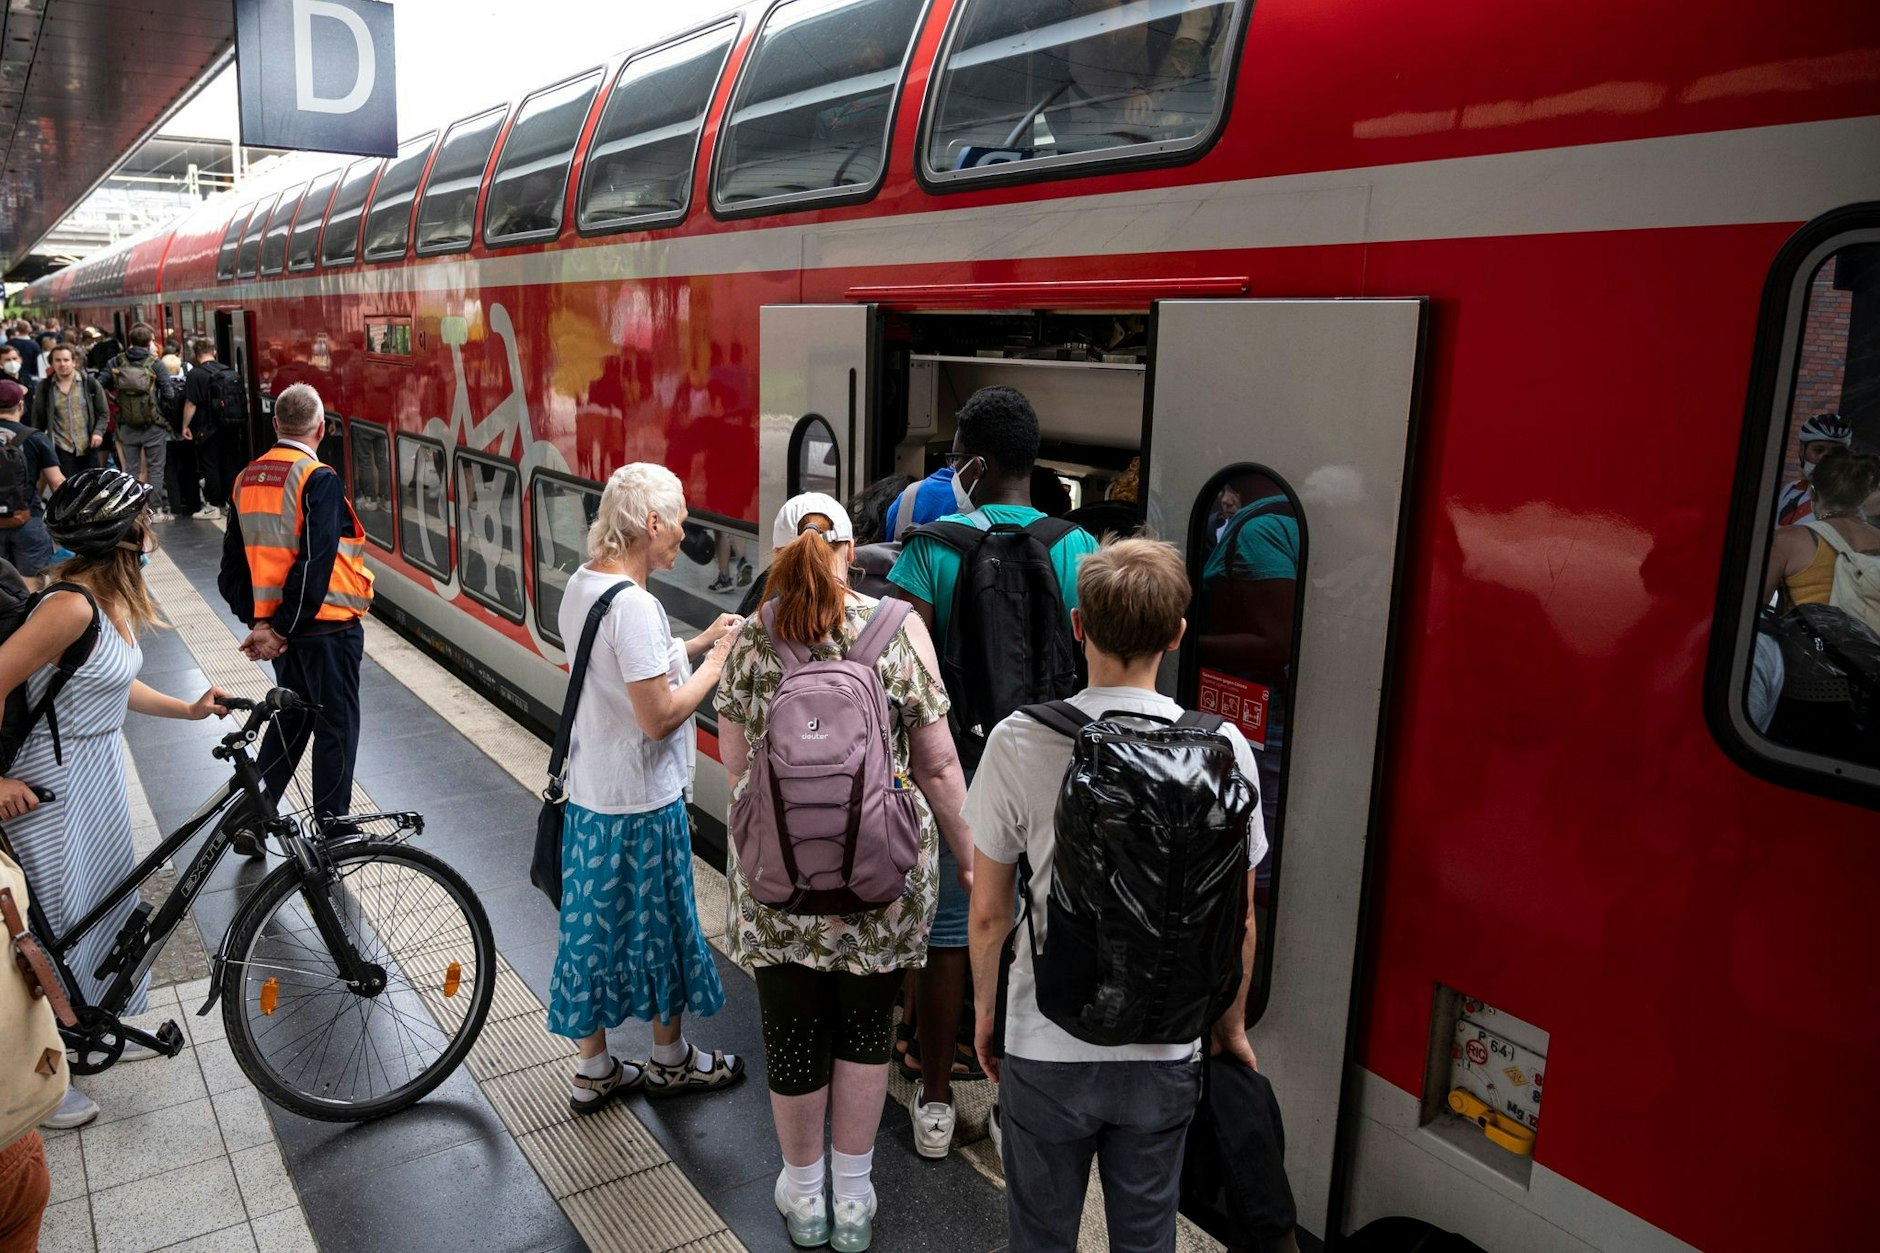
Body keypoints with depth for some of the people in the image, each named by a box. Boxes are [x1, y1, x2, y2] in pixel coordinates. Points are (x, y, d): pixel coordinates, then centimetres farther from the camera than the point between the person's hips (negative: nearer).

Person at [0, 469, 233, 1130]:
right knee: (61, 923, 5)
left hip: (100, 775, 9)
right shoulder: (70, 607, -28)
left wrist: (188, 709, 6)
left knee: (109, 902, 21)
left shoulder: (114, 598, 2)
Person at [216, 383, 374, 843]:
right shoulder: (319, 480, -16)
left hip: (274, 623, 7)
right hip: (326, 624, -7)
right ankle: (330, 833, 13)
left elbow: (233, 566, 6)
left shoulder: (246, 480, 7)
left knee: (290, 718, 21)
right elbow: (315, 565, -22)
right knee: (336, 726, 5)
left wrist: (258, 622, 3)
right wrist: (283, 629, -15)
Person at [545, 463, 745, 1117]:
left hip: (589, 790, 9)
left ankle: (593, 1070, 32)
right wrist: (715, 663, -13)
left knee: (595, 927, 17)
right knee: (659, 925, 11)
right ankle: (670, 1061, 32)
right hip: (641, 800, -9)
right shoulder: (633, 604, -25)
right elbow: (659, 716, -25)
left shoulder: (581, 584, 4)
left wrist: (696, 643, 8)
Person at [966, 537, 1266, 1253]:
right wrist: (1231, 1025, 14)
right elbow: (1238, 920, -3)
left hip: (1046, 1050, -1)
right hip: (1166, 1052, 1)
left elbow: (988, 912, -8)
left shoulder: (1019, 743, -16)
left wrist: (985, 1010, 10)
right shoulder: (1224, 750, -12)